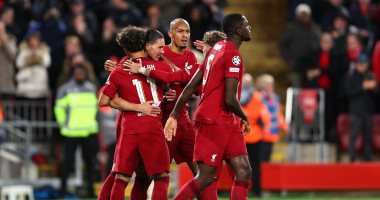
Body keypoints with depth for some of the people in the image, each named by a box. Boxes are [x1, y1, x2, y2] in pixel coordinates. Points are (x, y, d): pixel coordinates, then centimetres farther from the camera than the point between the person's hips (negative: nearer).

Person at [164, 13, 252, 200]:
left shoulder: (216, 49, 13)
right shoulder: (233, 56, -15)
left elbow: (191, 86, 13)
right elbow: (230, 99, -22)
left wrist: (174, 115, 16)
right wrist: (244, 117, -4)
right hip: (214, 122, -9)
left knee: (243, 172, 3)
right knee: (205, 177, -6)